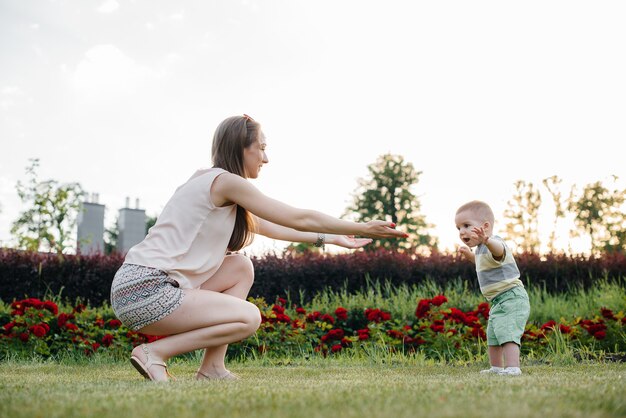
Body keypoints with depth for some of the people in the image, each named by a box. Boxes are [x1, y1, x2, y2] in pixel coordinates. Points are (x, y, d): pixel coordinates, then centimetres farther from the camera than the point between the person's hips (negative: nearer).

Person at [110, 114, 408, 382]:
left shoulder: (212, 184, 19)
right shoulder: (225, 181, -10)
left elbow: (268, 227, 27)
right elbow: (300, 219, -7)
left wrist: (329, 238, 28)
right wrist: (363, 228, 2)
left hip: (151, 284, 9)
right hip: (142, 290, -9)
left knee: (241, 267, 11)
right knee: (249, 317, -9)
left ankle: (212, 367, 6)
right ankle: (154, 353, -7)